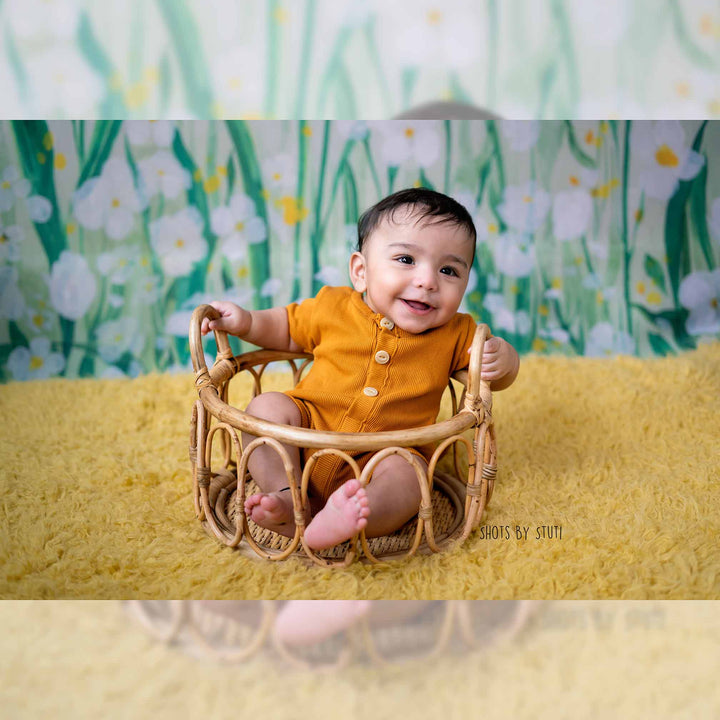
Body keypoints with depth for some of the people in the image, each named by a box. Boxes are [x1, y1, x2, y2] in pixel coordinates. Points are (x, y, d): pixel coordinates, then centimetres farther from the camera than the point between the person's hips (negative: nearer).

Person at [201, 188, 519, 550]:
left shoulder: (456, 334, 0)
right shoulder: (332, 307, -1)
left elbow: (499, 379, 8)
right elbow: (286, 329, 17)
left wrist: (503, 358, -16)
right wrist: (246, 322, -1)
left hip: (385, 456, -2)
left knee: (405, 478, -31)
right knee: (266, 407, -18)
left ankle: (339, 519, -54)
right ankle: (287, 498, -27)